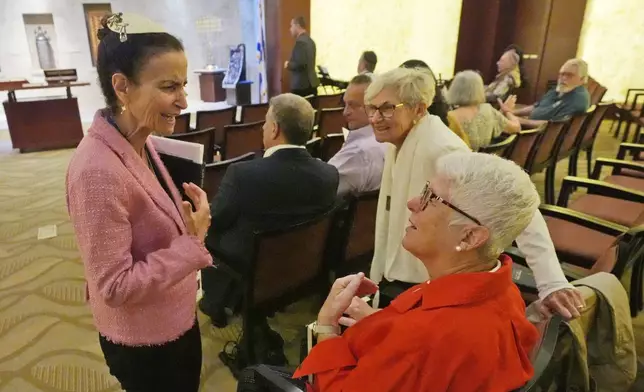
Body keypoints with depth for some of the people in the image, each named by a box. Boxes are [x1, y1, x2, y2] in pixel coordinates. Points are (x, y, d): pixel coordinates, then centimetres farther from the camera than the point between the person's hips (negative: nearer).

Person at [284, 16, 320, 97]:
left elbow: (300, 64, -23)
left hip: (301, 85, -9)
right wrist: (291, 63, 15)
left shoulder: (300, 42, -15)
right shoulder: (310, 40, 14)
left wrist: (288, 65, -7)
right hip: (311, 83, 10)